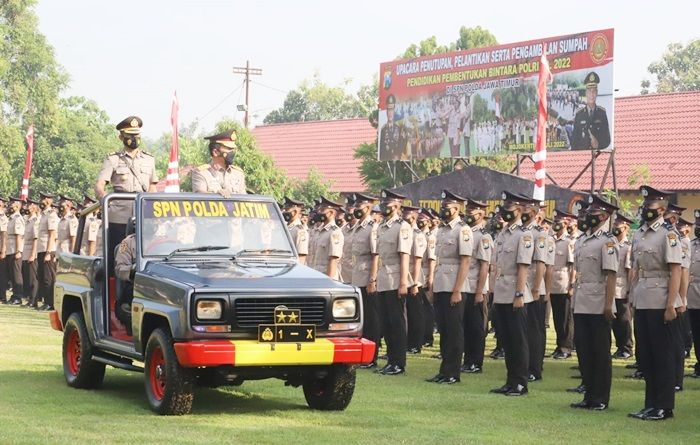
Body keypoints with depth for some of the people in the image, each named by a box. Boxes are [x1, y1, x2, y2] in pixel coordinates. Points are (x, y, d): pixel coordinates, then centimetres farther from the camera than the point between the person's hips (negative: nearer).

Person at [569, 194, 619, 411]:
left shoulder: (608, 241, -9)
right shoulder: (583, 240, 15)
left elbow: (611, 275, -15)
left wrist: (609, 304, -20)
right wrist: (574, 299, 15)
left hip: (599, 306, -8)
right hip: (581, 305, 8)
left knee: (601, 353, -1)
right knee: (583, 350, 10)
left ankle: (601, 399, 6)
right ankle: (589, 395, 18)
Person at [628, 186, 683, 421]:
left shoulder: (668, 233, -9)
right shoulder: (638, 234, 13)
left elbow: (675, 271, -13)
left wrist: (671, 305, -17)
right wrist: (631, 300, 13)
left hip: (659, 302, -8)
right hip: (641, 302, 8)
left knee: (662, 355, -1)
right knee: (644, 355, 12)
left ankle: (664, 407, 6)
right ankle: (651, 404, 21)